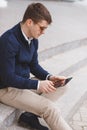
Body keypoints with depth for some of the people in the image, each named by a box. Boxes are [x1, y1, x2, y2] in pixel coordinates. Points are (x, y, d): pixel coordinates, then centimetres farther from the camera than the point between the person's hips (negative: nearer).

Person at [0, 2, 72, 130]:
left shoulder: (33, 39, 1)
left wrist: (49, 77, -6)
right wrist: (38, 85, -25)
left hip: (24, 82, 9)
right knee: (50, 108, -21)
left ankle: (31, 115, -3)